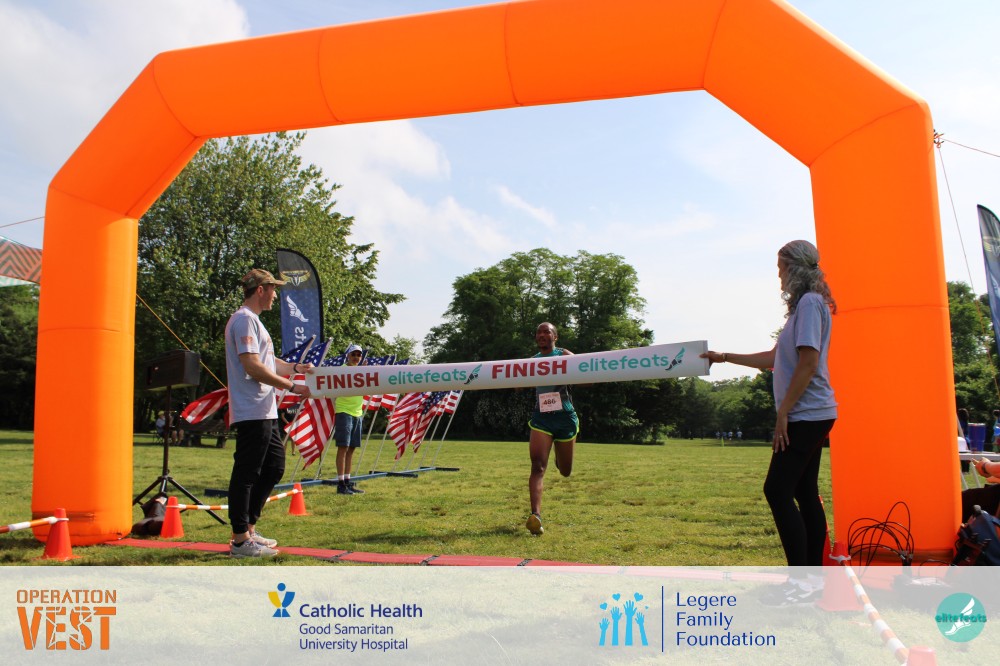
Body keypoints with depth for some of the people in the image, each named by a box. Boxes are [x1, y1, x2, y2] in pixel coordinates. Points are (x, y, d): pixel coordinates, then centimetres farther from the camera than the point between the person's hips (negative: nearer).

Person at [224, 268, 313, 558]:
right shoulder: (244, 319, -11)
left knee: (274, 467, 15)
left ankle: (249, 529, 24)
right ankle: (240, 540, 2)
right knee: (246, 473, -5)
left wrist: (296, 367, 13)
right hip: (252, 412, -11)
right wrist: (291, 387, -15)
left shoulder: (253, 321, 22)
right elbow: (253, 366, -19)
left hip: (266, 413, 11)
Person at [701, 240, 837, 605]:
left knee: (778, 490, -10)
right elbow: (775, 359, 26)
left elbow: (808, 362, -20)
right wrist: (726, 357, 29)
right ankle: (814, 577, 17)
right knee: (804, 493, 11)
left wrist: (783, 412, -19)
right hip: (808, 415, 10)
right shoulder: (804, 304, 20)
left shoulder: (810, 302, -11)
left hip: (806, 414, -10)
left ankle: (801, 581, -6)